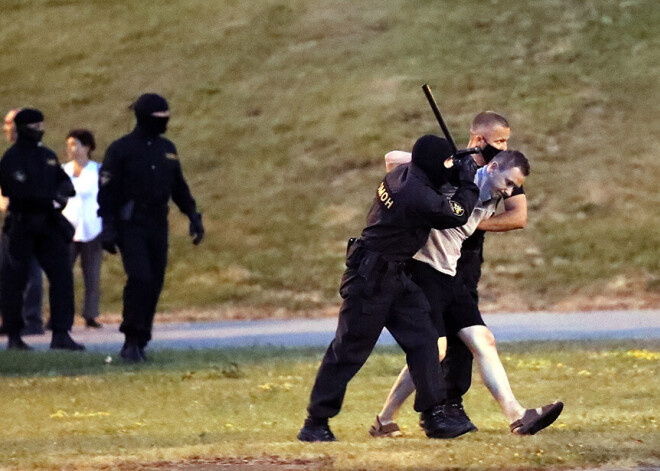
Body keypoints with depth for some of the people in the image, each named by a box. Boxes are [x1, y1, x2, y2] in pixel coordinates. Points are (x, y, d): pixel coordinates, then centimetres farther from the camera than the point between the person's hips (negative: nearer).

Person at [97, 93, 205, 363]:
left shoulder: (167, 149, 13)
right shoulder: (121, 149, -4)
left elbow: (179, 187, 20)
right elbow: (107, 191, -6)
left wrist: (193, 217, 11)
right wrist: (108, 229, -12)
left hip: (158, 228, 6)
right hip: (130, 226, -6)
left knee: (155, 284, 3)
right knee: (140, 279, -19)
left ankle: (140, 343, 13)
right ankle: (131, 340, -13)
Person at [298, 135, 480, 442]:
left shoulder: (401, 174, 2)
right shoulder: (417, 197, -25)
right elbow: (457, 214, -10)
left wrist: (458, 173, 16)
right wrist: (469, 183, 5)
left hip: (395, 278, 10)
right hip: (370, 279, -10)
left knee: (422, 340, 6)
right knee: (349, 351, -3)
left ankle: (433, 417, 9)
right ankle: (315, 424, 4)